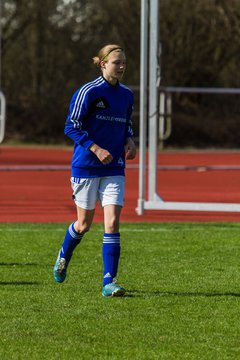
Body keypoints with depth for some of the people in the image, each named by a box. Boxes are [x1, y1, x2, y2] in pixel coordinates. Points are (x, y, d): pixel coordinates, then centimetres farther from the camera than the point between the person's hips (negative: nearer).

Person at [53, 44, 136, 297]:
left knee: (112, 223, -9)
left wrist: (129, 141, 2)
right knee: (84, 224, 8)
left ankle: (109, 283, -8)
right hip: (86, 166, -4)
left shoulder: (126, 95, 8)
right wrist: (96, 149, -19)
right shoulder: (88, 92, -10)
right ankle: (63, 257, 40)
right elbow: (71, 127, -9)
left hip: (114, 168, 4)